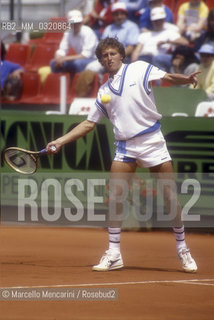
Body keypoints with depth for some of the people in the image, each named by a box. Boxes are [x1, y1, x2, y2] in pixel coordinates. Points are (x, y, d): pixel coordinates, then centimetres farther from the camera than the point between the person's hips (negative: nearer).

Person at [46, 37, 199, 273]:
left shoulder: (139, 70, 2)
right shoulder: (104, 91, 13)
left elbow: (168, 78, -8)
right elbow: (89, 123, 16)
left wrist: (186, 79, -30)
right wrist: (60, 142, 8)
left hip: (152, 140, -3)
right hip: (125, 147, 3)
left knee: (171, 198, -1)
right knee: (115, 198, -7)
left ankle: (182, 250, 12)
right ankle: (113, 255, 1)